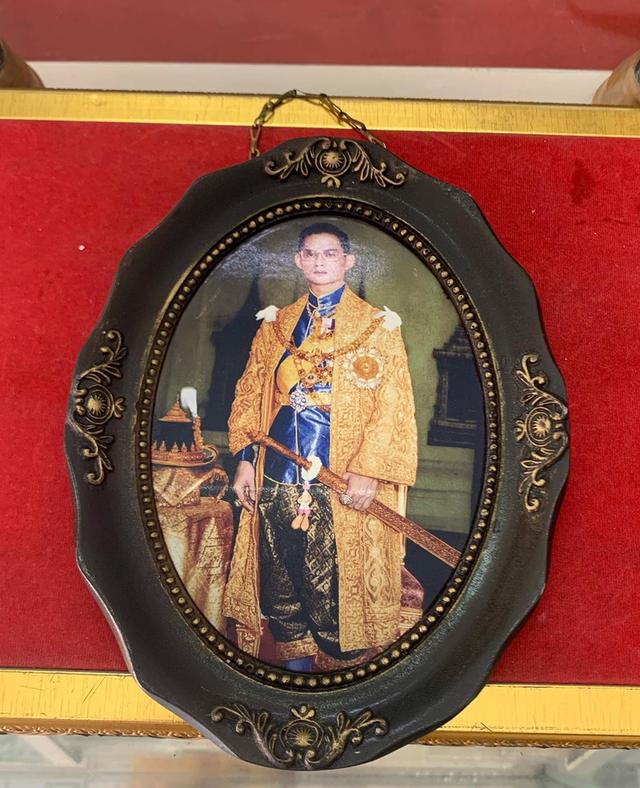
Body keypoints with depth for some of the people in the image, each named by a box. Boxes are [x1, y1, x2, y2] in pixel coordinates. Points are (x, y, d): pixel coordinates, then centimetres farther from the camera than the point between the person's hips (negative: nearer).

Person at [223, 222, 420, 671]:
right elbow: (250, 394, 15)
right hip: (276, 483, 4)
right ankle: (294, 664, 29)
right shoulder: (275, 326, 14)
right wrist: (244, 459, 5)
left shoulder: (377, 327, 2)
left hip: (342, 489, -4)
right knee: (281, 588, 11)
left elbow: (395, 406, -6)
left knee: (338, 594, -1)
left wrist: (368, 471, -15)